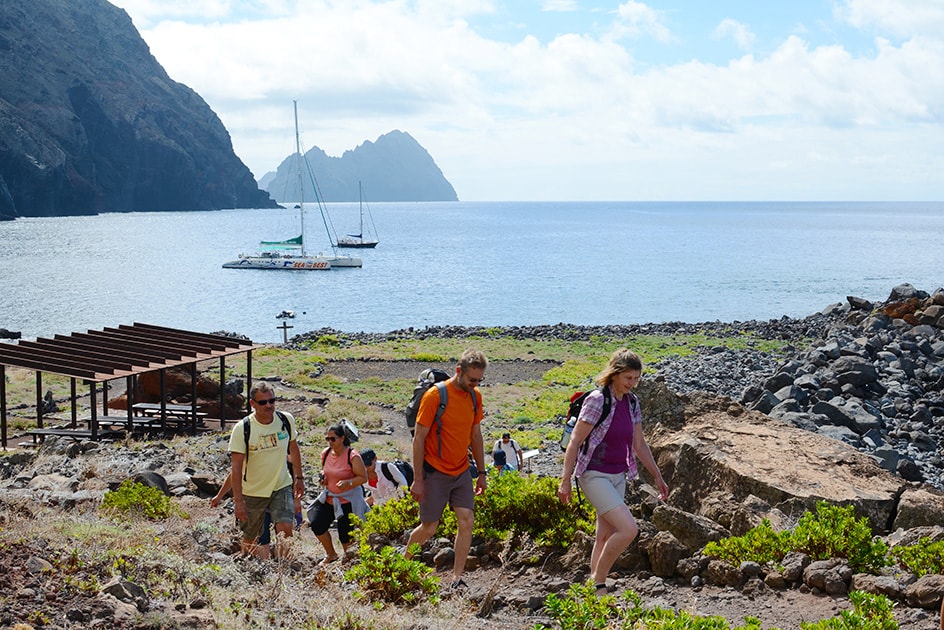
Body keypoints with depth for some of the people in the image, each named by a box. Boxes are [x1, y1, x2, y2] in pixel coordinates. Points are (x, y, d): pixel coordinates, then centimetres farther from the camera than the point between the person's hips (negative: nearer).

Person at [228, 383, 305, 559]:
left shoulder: (286, 420, -7)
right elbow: (236, 467, -17)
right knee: (251, 538, 8)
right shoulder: (242, 428, -18)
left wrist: (299, 477, 14)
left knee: (285, 528, -18)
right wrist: (239, 501, -21)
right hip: (253, 491, -2)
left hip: (282, 487, 2)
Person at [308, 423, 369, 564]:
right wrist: (323, 477, -2)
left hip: (348, 500, -6)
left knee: (345, 534, -2)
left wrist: (348, 482, -31)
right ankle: (331, 554, 17)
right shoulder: (325, 454, 2)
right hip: (329, 498, 6)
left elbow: (363, 478, -15)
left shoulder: (353, 456, -17)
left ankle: (348, 558, 29)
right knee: (317, 525, -6)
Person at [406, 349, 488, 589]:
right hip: (435, 472, -5)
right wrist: (418, 479, -13)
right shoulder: (435, 395, -15)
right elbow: (419, 438, -12)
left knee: (467, 521, -5)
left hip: (462, 472, 5)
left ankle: (457, 580, 2)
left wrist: (482, 472, 14)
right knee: (429, 527, 2)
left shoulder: (475, 396, 4)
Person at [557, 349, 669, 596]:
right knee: (628, 529, -18)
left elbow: (639, 445, 16)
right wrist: (565, 480, -14)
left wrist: (658, 476, 18)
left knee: (605, 537, 10)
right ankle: (598, 582, -3)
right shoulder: (597, 401, -16)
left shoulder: (632, 403, 6)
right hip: (594, 475, -7)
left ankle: (595, 589, 19)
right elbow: (575, 441, -13)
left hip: (618, 476, 7)